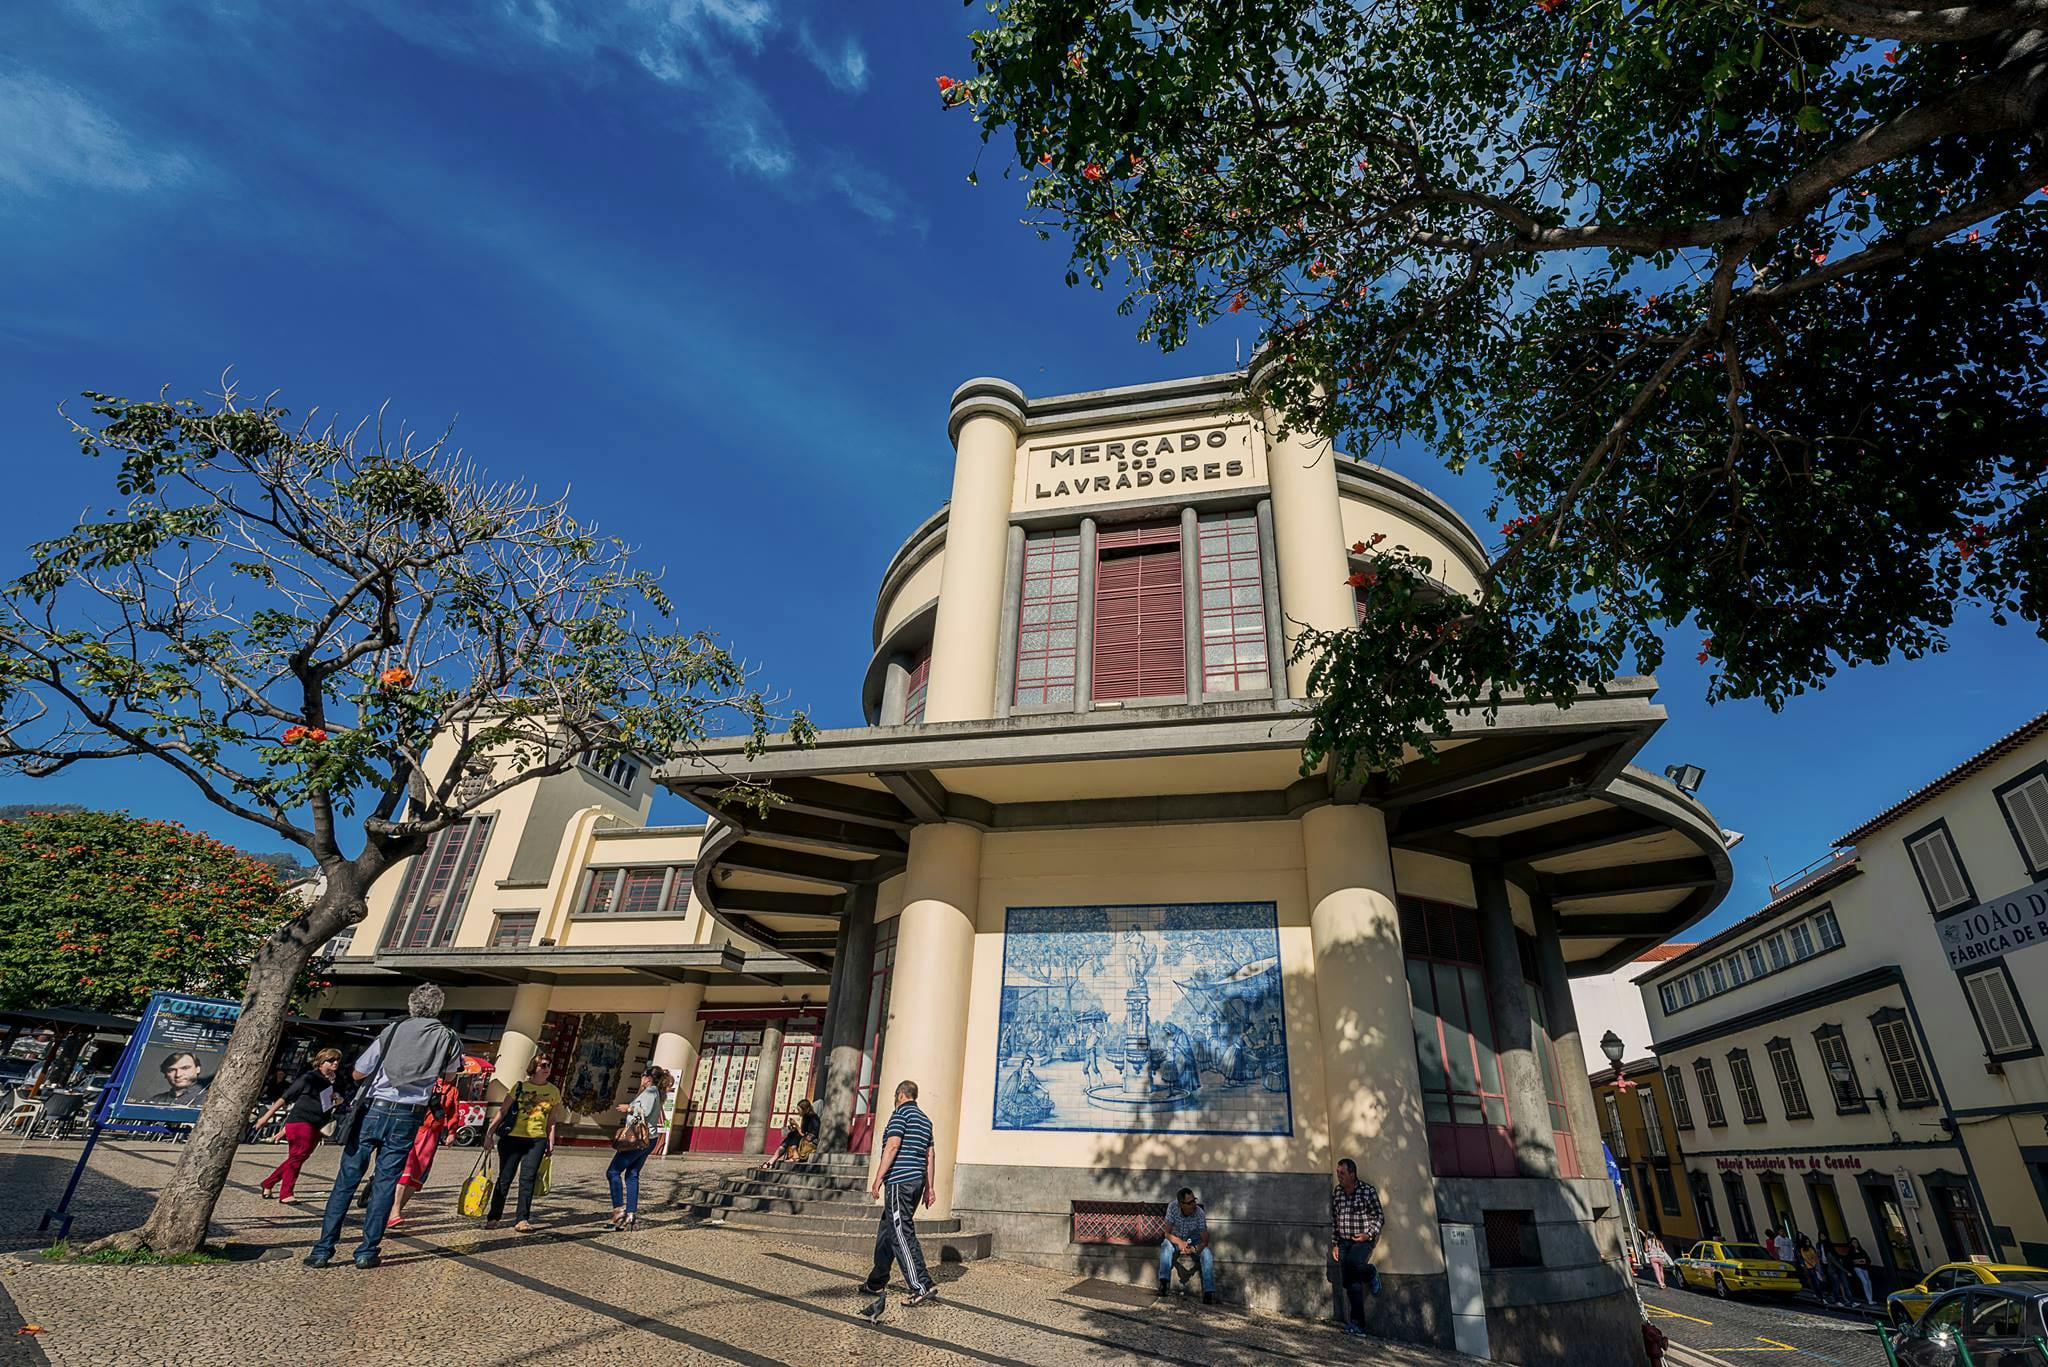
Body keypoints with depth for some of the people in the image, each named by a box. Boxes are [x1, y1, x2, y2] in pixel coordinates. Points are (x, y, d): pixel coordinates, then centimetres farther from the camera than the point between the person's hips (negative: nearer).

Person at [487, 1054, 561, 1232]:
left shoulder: (554, 1091, 8)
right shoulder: (520, 1087, 0)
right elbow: (502, 1112, 0)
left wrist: (551, 1143, 6)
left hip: (537, 1140, 1)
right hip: (513, 1138, -1)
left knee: (528, 1179, -4)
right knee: (504, 1178, 4)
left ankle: (523, 1220, 0)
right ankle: (494, 1218, 19)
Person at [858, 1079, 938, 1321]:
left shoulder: (901, 1113, -7)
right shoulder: (925, 1119, 18)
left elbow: (893, 1145, -17)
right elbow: (929, 1154, 17)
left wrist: (878, 1178, -15)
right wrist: (929, 1186, 19)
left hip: (899, 1181, -9)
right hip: (917, 1180, 9)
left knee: (902, 1233, -8)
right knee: (887, 1232, 17)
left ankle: (922, 1286, -13)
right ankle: (876, 1283, 24)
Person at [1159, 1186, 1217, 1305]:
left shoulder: (1200, 1213, -24)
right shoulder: (1172, 1207, -23)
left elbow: (1205, 1241, -21)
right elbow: (1167, 1233, -20)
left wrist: (1194, 1249, -42)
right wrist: (1179, 1242, -41)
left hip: (1194, 1242, 0)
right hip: (1176, 1239, 0)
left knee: (1207, 1254, -30)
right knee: (1166, 1245, -32)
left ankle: (1209, 1291, -29)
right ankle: (1164, 1281, -34)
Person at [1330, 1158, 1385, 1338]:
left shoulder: (1367, 1190, -9)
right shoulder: (1336, 1192, 6)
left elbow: (1379, 1217, -3)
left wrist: (1368, 1234, -17)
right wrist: (1334, 1244, 10)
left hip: (1363, 1240, -5)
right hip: (1344, 1242, 5)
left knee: (1352, 1262, -32)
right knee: (1351, 1284, -1)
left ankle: (1370, 1273, 1)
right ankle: (1358, 1325, 8)